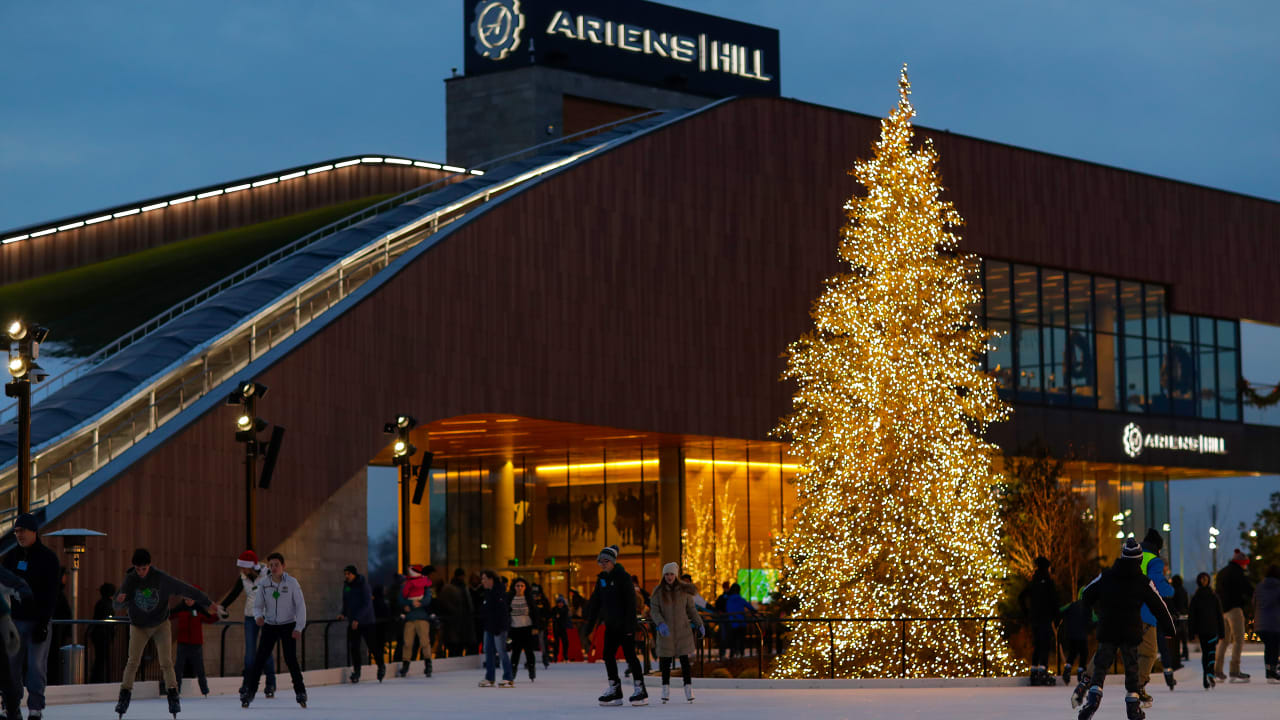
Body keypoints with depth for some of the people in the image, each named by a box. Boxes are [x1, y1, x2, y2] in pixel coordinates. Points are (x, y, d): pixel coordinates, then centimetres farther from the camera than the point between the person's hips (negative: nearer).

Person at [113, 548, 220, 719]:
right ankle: (124, 696, 1)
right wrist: (120, 599, -35)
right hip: (138, 627, 1)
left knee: (166, 662, -9)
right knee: (133, 661, -10)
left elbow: (186, 589, -11)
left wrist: (208, 602, -11)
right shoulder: (130, 579, -11)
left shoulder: (161, 578, -16)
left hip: (161, 625, -1)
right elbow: (118, 605, -10)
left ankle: (173, 697, -2)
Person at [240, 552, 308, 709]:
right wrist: (258, 616, -21)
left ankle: (300, 693, 5)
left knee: (290, 659, -9)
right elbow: (258, 605, 2)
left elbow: (301, 605, -7)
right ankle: (249, 692, -1)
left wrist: (299, 627, -13)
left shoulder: (291, 582, -10)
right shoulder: (263, 583, -5)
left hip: (288, 626, -2)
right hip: (269, 626, 2)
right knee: (259, 659, -6)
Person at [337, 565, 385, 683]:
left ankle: (381, 666, 20)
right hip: (352, 623, 6)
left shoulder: (363, 586, -12)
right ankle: (356, 671, 5)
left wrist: (357, 619, -24)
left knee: (373, 646, 0)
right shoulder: (346, 586, 9)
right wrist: (343, 613, 0)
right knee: (353, 647, -2)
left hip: (367, 622, -6)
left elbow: (367, 604, -18)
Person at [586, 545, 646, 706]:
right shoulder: (602, 578, 11)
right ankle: (614, 691, 11)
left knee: (629, 655, -7)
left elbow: (630, 601, -15)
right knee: (608, 655, 4)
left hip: (624, 624, -8)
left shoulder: (623, 577, -11)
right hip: (611, 624, 8)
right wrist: (590, 624, 12)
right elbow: (595, 602, 15)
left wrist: (629, 625, -20)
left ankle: (641, 691, -2)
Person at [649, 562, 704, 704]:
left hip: (682, 630, 0)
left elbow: (691, 608, 11)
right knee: (666, 660, 1)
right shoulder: (658, 591, 0)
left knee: (684, 659, -4)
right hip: (666, 631, 0)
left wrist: (700, 624, 9)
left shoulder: (684, 590, 3)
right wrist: (660, 623, -22)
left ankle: (688, 689, -2)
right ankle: (665, 688, 14)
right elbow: (654, 611, -5)